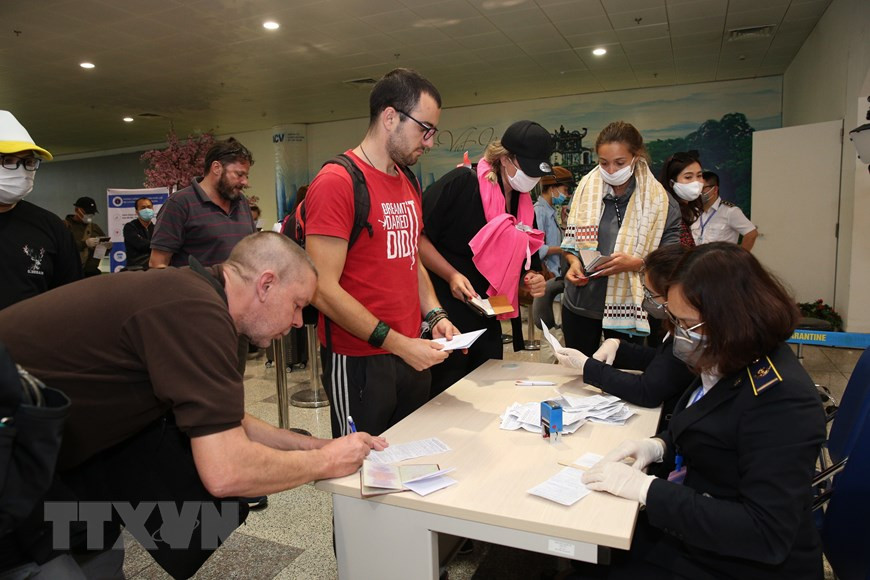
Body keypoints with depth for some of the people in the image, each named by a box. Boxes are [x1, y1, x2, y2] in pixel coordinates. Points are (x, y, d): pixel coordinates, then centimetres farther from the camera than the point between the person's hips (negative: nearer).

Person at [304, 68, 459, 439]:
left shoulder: (409, 185, 12)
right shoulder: (337, 182, -15)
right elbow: (324, 290, -20)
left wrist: (435, 315, 4)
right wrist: (397, 343, -19)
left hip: (411, 355, 8)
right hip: (359, 363, -8)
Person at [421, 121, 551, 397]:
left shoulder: (525, 206, 9)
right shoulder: (462, 183, -15)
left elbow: (525, 263, 18)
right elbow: (417, 237, -16)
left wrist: (532, 280, -3)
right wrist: (452, 276, -24)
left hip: (488, 323, 7)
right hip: (445, 319, -7)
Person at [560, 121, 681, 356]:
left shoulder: (659, 200, -7)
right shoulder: (585, 189, 0)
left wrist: (635, 263, -24)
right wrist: (574, 262, -10)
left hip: (627, 306, -2)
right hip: (580, 302, 3)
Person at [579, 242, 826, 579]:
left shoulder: (780, 400, -27)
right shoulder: (725, 367, -2)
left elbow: (767, 535, -30)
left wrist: (646, 488, -29)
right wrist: (659, 446, -4)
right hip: (688, 532, 7)